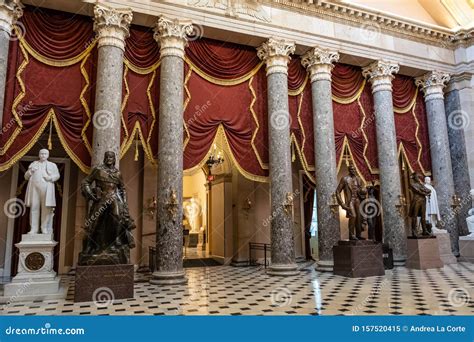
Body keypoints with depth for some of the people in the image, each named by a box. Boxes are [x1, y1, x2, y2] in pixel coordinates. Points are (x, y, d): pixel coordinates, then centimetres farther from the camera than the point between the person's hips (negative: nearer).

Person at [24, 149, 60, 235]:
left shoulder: (52, 165, 19)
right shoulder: (33, 164, 24)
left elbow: (57, 175, 9)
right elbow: (26, 176, 20)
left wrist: (50, 177, -11)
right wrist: (29, 172, -1)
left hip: (46, 189, -2)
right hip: (34, 188, 2)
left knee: (46, 208, -8)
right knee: (34, 207, -4)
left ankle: (45, 228, -7)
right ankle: (34, 229, -3)